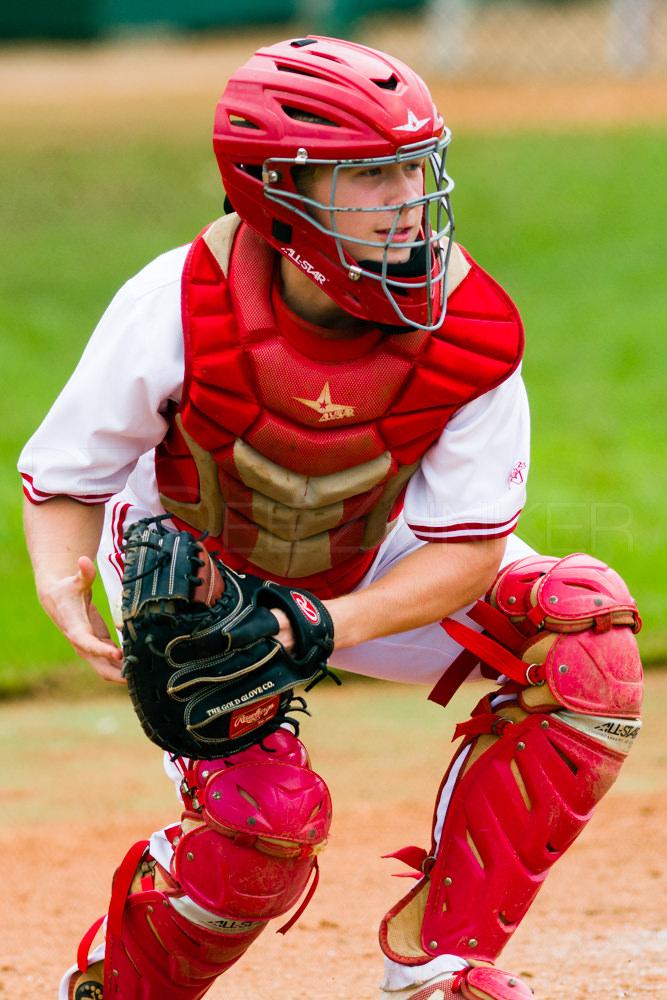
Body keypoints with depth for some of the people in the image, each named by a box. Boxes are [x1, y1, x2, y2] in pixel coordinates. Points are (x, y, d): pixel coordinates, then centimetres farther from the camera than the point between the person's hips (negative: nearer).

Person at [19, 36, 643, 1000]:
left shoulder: (465, 332, -28)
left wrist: (325, 628, -38)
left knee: (581, 627, -18)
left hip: (366, 574, 3)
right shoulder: (174, 315, -33)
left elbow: (469, 542, -22)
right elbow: (65, 478, -18)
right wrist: (64, 583, -40)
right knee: (269, 815, -25)